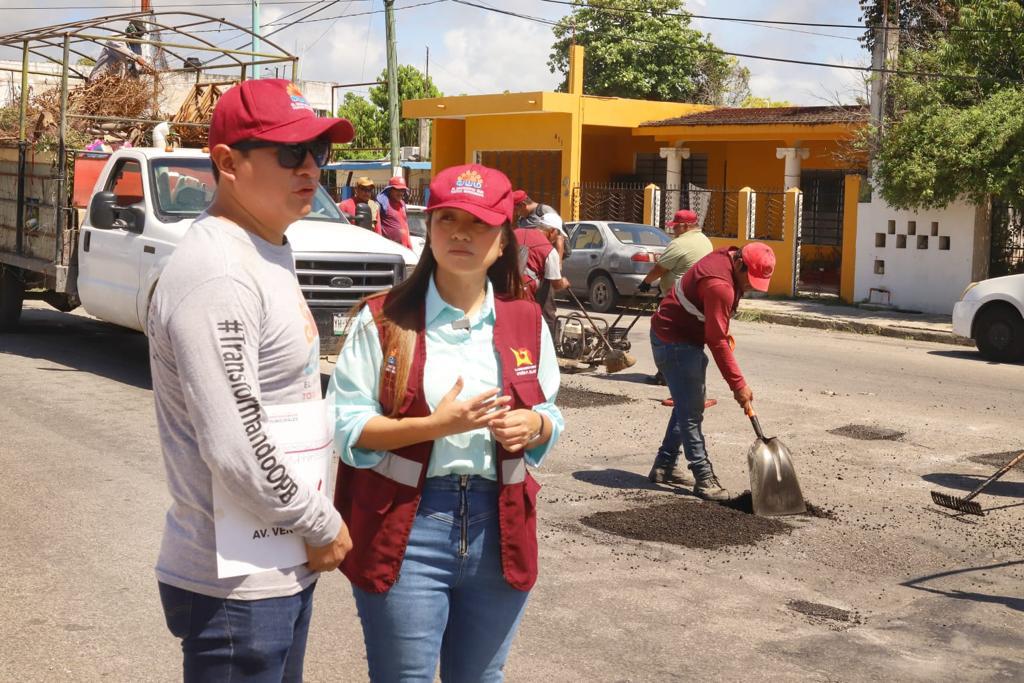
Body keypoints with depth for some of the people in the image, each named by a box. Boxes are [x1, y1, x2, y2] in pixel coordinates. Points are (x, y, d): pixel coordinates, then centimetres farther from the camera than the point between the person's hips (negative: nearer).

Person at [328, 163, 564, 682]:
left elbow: (552, 415, 13)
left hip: (499, 527, 4)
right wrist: (434, 425, -21)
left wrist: (533, 425, -11)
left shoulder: (526, 321, 5)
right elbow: (344, 426, -9)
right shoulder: (382, 319, -6)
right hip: (406, 528, -3)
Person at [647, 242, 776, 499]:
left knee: (688, 406, 15)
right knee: (690, 412, -8)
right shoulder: (719, 285, -30)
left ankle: (664, 466, 23)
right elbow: (717, 342, -27)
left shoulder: (728, 257, -1)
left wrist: (725, 334, 9)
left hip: (687, 338, 11)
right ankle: (704, 477, -5)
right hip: (673, 341, -11)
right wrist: (738, 385, -23)